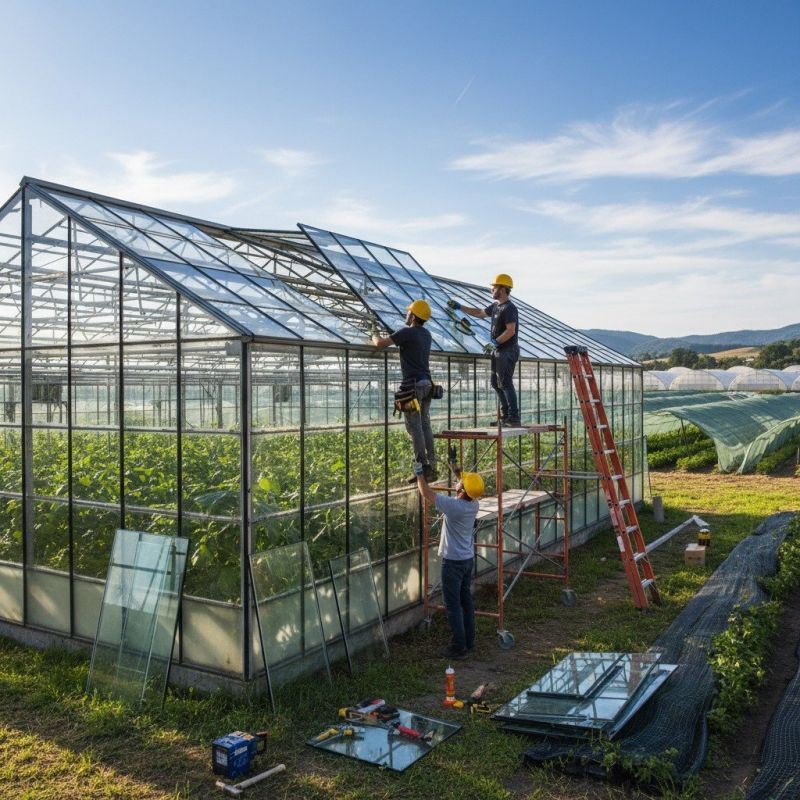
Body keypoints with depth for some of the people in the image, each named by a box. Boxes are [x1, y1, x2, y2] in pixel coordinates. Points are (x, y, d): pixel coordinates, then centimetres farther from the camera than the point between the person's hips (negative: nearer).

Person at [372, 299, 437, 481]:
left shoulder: (407, 332, -11)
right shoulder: (426, 334, 15)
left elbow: (380, 344, -12)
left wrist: (375, 336, 11)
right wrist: (387, 337, 40)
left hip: (413, 385, -8)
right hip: (426, 384, 8)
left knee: (414, 427, -6)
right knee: (425, 426, 8)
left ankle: (423, 467, -9)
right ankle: (432, 467, 7)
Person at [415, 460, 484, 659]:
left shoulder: (454, 506, -26)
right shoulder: (474, 504, -5)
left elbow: (426, 493, -18)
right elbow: (467, 486, 18)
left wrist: (419, 473, -6)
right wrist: (455, 469, 18)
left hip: (453, 562, -8)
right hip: (468, 559, 8)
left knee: (453, 605, 0)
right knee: (466, 600, 17)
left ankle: (459, 647, 5)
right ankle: (469, 641, 26)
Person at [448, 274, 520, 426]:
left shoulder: (509, 308, -14)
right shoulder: (495, 306, 15)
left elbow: (511, 331, -22)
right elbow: (479, 313, 28)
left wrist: (495, 342, -19)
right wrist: (460, 307, 27)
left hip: (508, 351, -10)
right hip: (498, 351, 10)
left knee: (505, 383, -12)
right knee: (496, 383, 11)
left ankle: (514, 417, -11)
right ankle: (505, 415, 16)